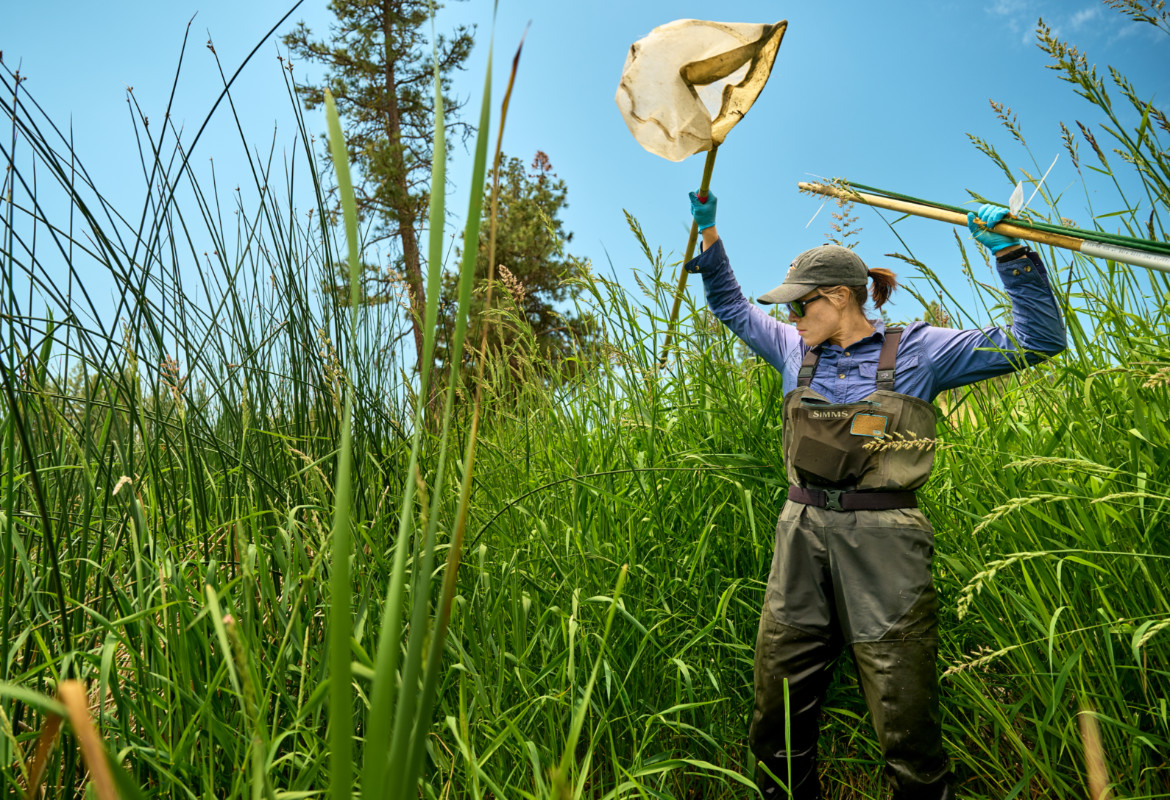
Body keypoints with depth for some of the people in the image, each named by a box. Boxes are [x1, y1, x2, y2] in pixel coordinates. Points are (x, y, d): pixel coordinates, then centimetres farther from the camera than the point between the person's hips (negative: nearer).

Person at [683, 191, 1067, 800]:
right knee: (777, 725, 11)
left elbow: (1038, 339, 2)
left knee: (907, 736, 5)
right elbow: (731, 306, 26)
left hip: (883, 546, -4)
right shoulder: (796, 352, 13)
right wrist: (707, 231, 23)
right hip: (801, 537, 4)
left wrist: (1006, 251, -5)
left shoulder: (915, 350, 2)